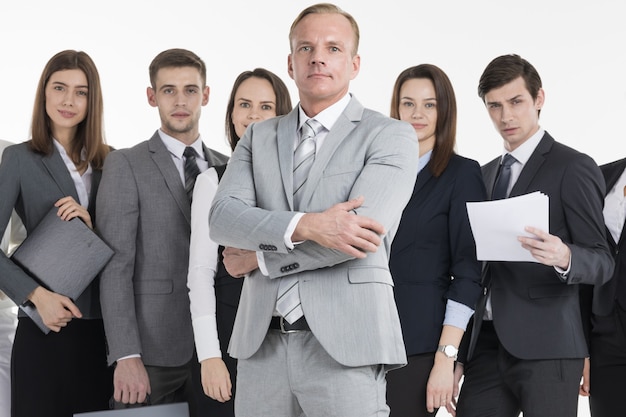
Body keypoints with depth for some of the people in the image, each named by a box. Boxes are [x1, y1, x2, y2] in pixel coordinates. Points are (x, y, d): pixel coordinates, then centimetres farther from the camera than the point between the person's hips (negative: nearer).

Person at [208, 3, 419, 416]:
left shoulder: (390, 135, 0)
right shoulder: (258, 138, 14)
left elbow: (364, 235, -13)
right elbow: (222, 216, -1)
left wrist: (259, 255, -5)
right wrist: (304, 226, -19)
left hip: (344, 347, -3)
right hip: (262, 343, 4)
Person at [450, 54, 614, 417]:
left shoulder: (574, 168, -4)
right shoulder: (487, 174, 17)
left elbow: (602, 263, -7)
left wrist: (564, 257, -30)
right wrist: (457, 355, 13)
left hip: (546, 347, -5)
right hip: (486, 346, 6)